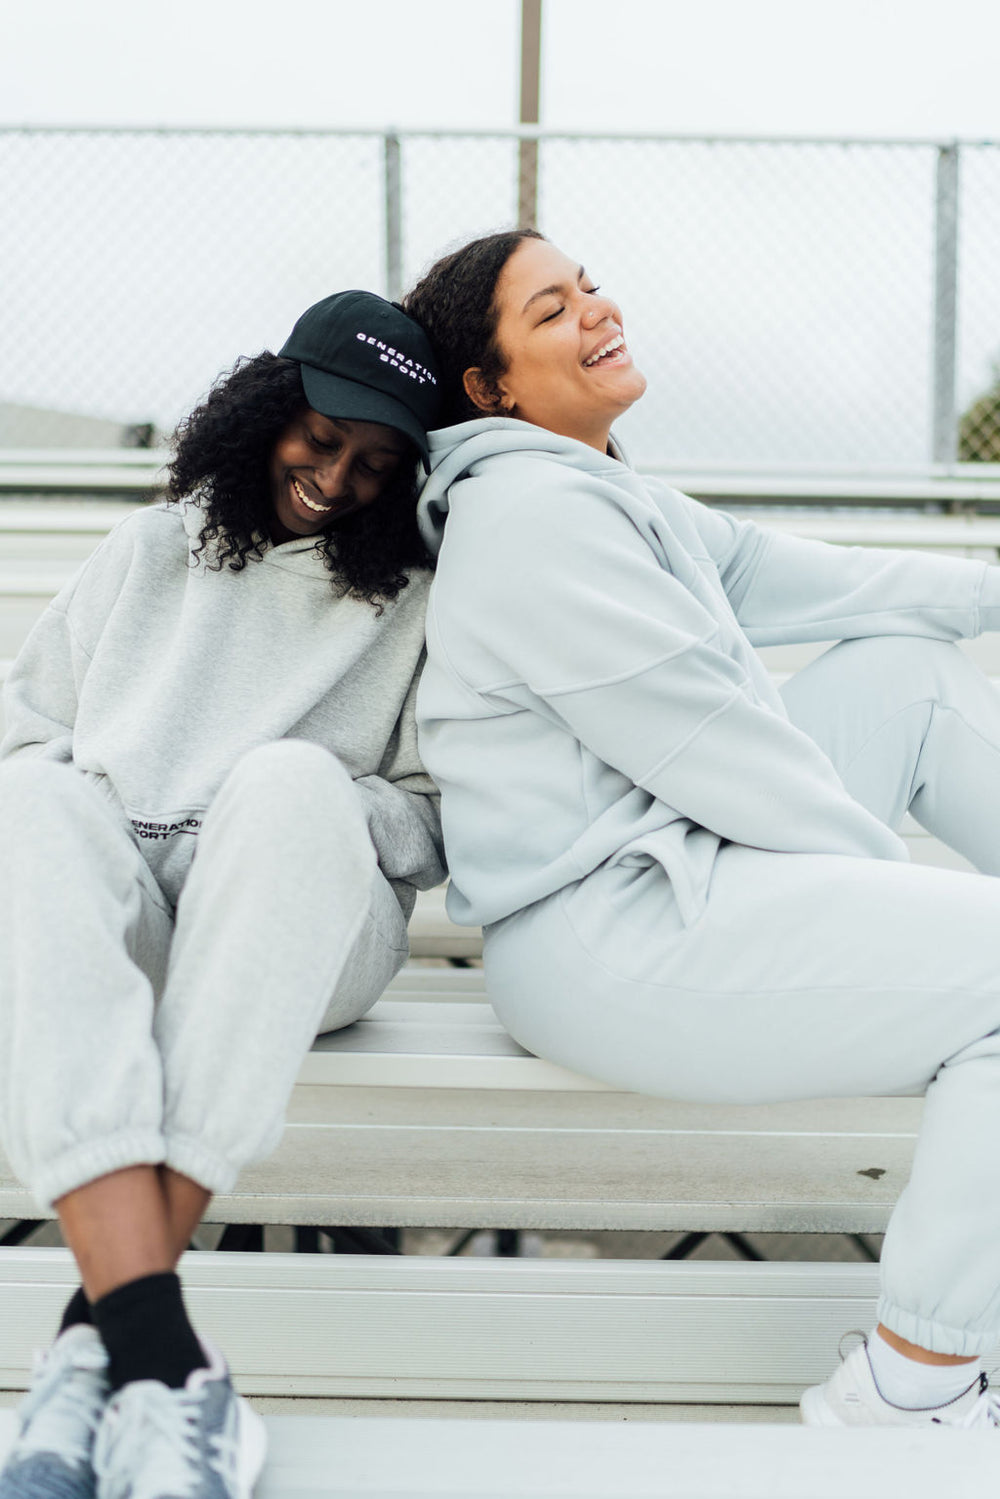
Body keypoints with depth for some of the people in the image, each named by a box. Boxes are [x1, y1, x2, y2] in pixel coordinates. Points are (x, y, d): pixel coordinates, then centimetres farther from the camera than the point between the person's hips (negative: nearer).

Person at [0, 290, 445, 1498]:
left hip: (298, 934, -1)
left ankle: (97, 1340, -34)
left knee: (290, 782, -34)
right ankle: (165, 1364, -41)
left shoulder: (419, 596, 14)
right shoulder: (155, 549, 19)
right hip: (106, 926, 2)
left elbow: (434, 824, 9)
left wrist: (295, 824, -9)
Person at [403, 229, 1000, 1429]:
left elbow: (791, 580, 20)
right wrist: (899, 890, -7)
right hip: (605, 941, -11)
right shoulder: (535, 514, -16)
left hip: (683, 866, 11)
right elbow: (716, 754, -18)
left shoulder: (606, 495, 17)